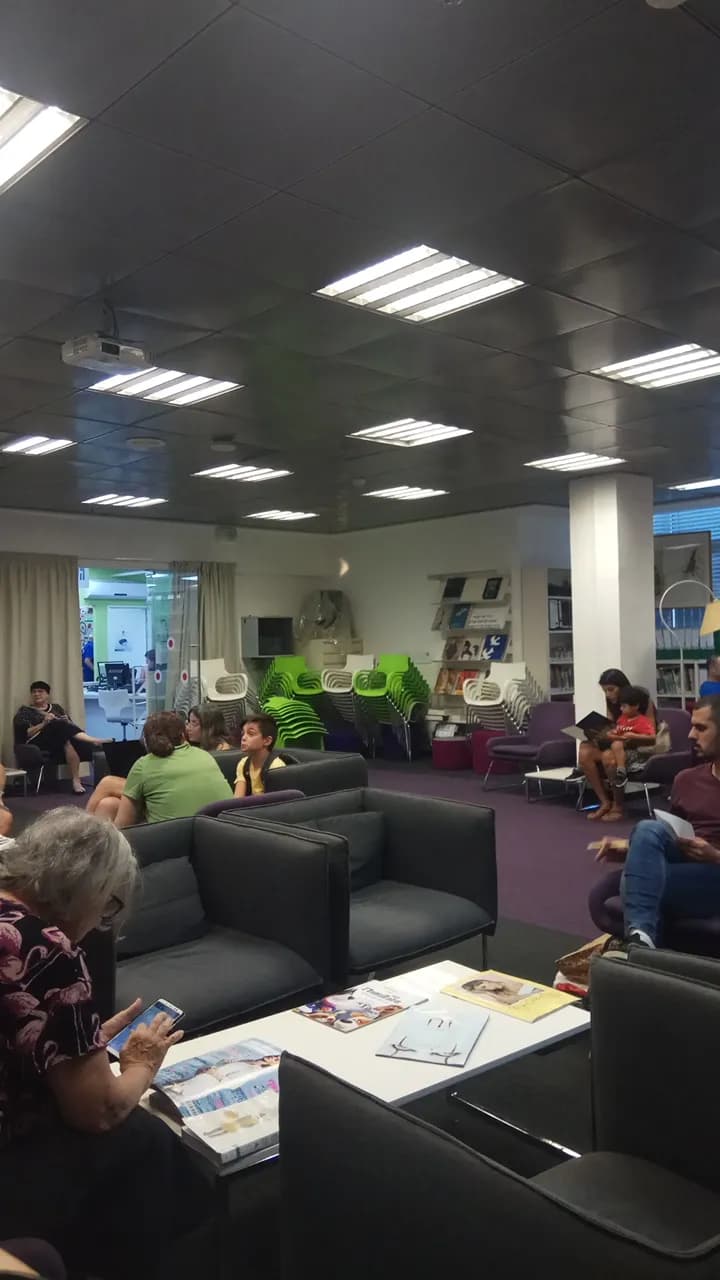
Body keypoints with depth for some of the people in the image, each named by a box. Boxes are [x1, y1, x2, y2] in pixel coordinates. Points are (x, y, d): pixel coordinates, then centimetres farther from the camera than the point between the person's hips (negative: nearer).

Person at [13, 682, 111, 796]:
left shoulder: (56, 707, 27)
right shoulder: (24, 711, 17)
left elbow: (69, 724, 17)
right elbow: (24, 734, 1)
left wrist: (65, 724, -6)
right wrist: (43, 724, -11)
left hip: (60, 742, 3)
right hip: (39, 744, -3)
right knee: (60, 724, -33)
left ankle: (76, 781, -47)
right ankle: (94, 741, -47)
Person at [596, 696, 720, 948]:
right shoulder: (687, 779, 17)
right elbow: (664, 836, 21)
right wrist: (629, 847, 2)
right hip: (680, 865, 5)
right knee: (649, 829, -30)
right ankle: (639, 935, -41)